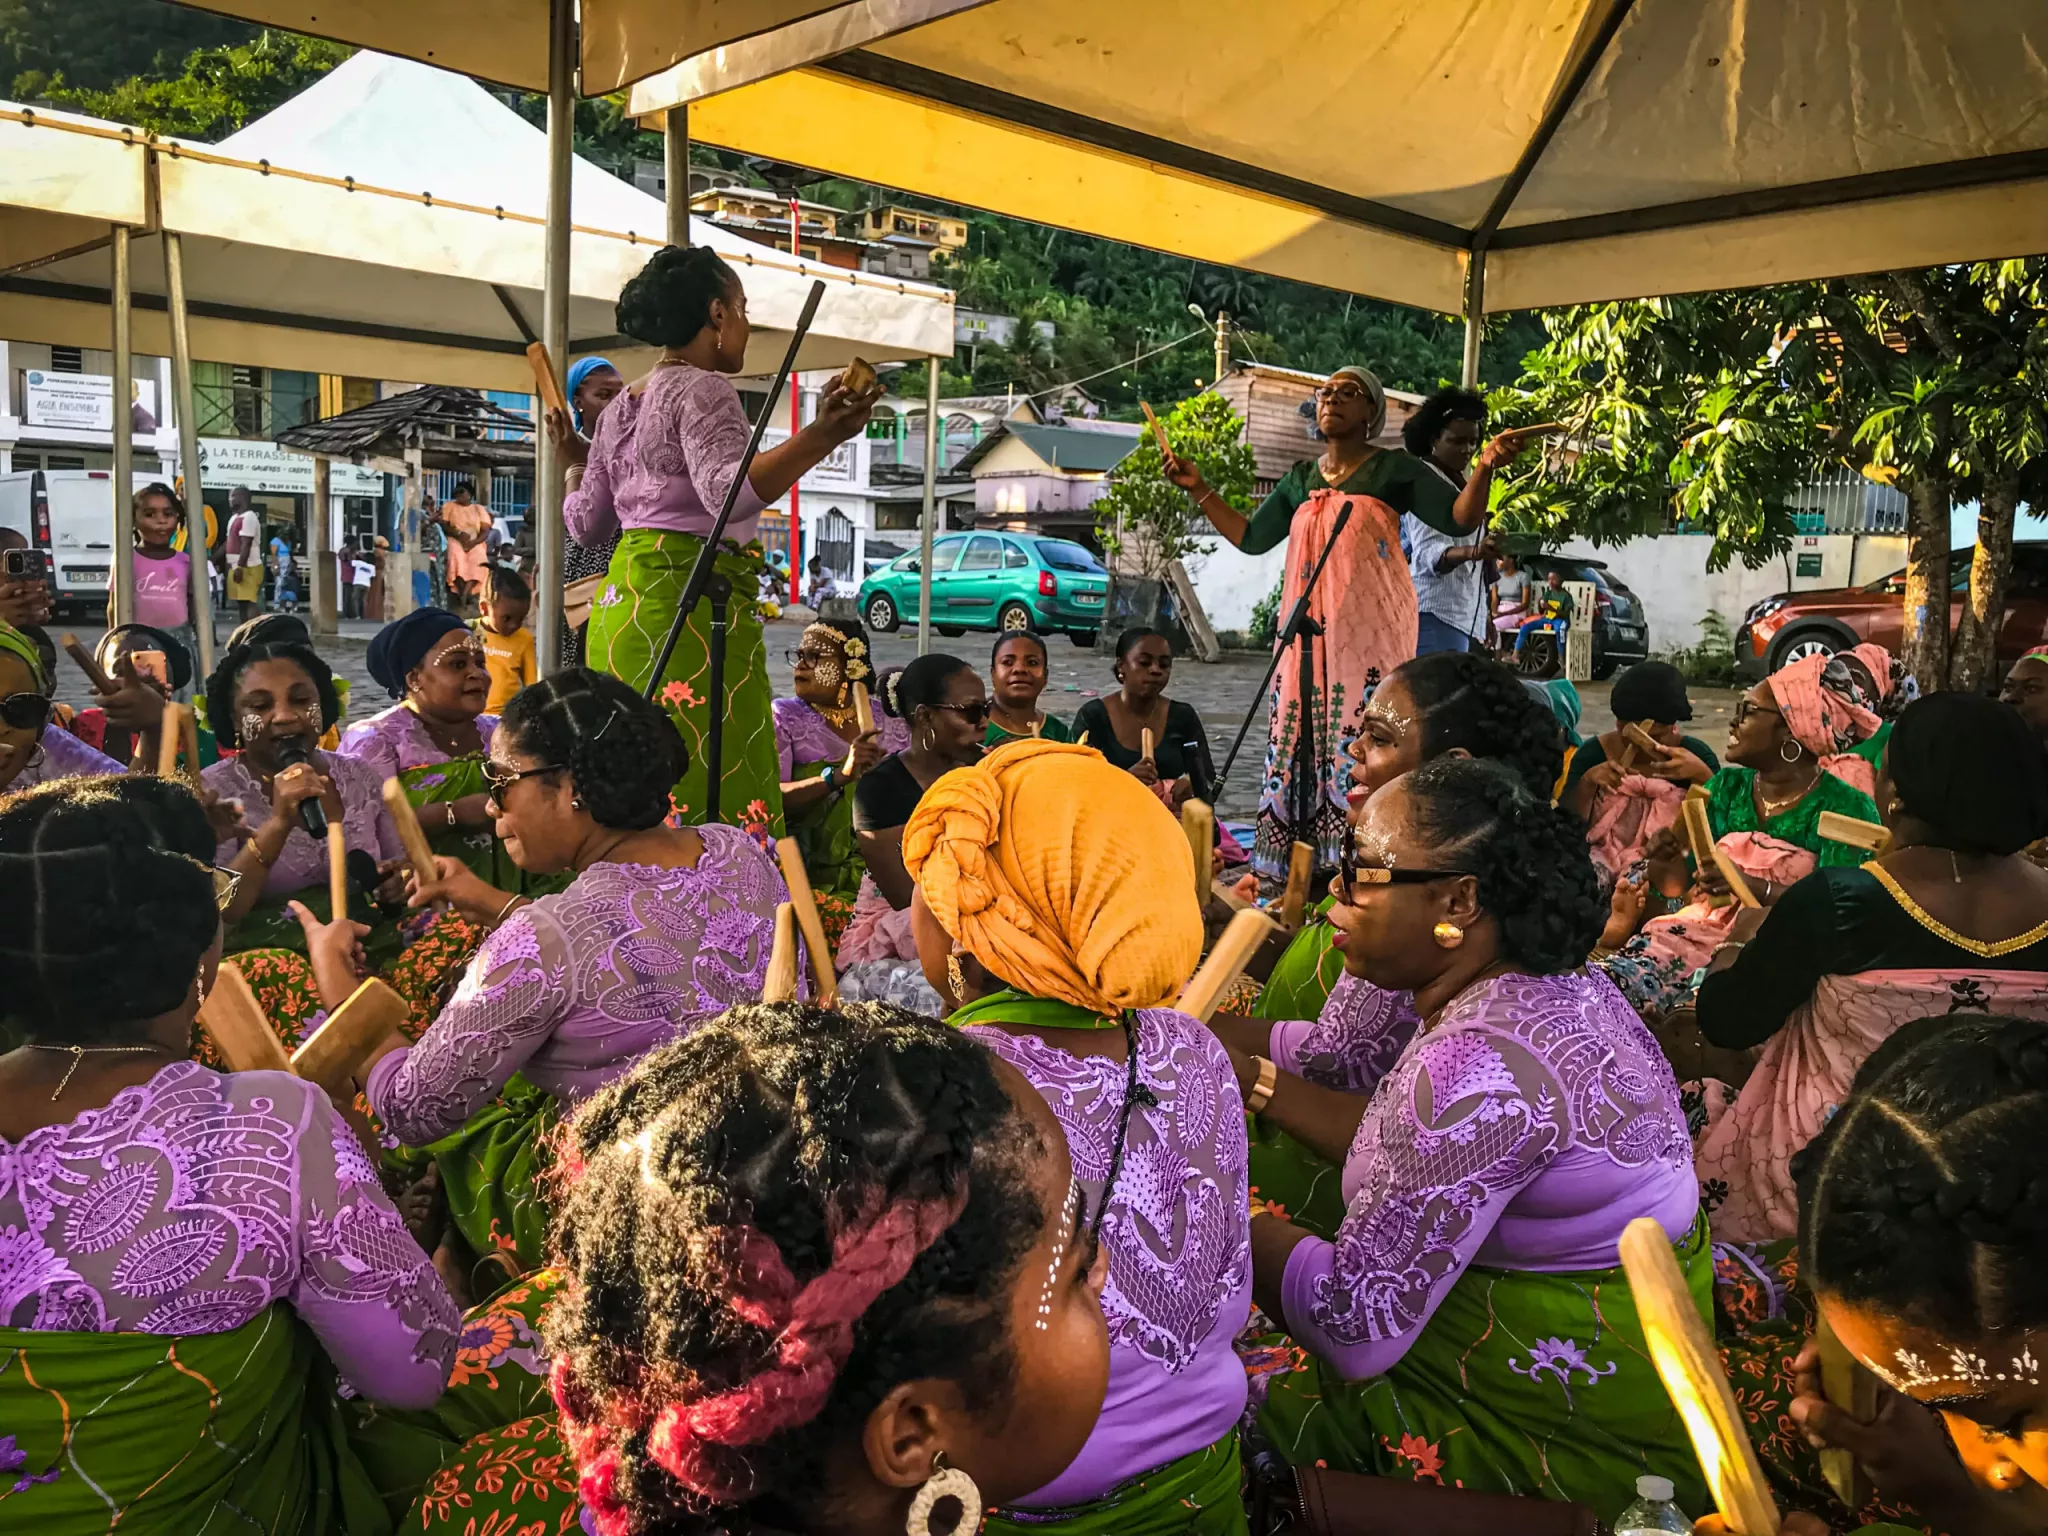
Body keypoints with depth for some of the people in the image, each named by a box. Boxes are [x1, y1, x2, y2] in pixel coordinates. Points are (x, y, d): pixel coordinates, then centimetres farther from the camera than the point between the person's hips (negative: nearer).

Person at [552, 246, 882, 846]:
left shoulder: (619, 408, 19)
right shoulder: (703, 389, -6)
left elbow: (586, 523, 22)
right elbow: (728, 492, -23)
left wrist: (577, 462, 41)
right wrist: (819, 438, -33)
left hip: (620, 604, 9)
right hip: (693, 605, -9)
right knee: (711, 786, -11)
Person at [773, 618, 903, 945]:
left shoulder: (888, 724, 11)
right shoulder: (783, 717, 3)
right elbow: (768, 799, -12)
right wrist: (839, 775, -25)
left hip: (877, 877, 3)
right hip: (809, 878, -3)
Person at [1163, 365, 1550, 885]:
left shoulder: (1394, 469, 4)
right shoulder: (1300, 480, 18)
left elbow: (1459, 519, -2)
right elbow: (1251, 537, 22)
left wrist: (1485, 469, -20)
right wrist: (1199, 489, 19)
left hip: (1370, 629, -5)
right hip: (1309, 628, 5)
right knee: (1300, 737, 1)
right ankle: (1295, 868, 5)